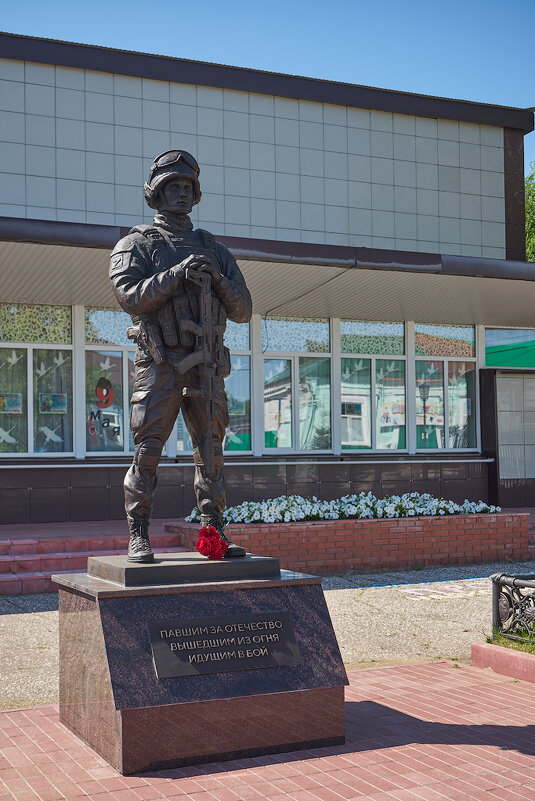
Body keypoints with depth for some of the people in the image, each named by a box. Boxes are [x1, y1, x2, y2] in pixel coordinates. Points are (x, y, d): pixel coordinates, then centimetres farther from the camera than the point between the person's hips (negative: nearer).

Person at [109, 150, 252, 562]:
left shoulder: (214, 249, 17)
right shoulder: (135, 245, 7)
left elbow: (243, 310, 12)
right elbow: (130, 296, -10)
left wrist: (217, 279, -6)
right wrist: (177, 274, -18)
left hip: (206, 367, 4)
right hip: (160, 363, -4)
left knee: (211, 452, 5)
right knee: (147, 451, -5)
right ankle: (139, 538, 1)